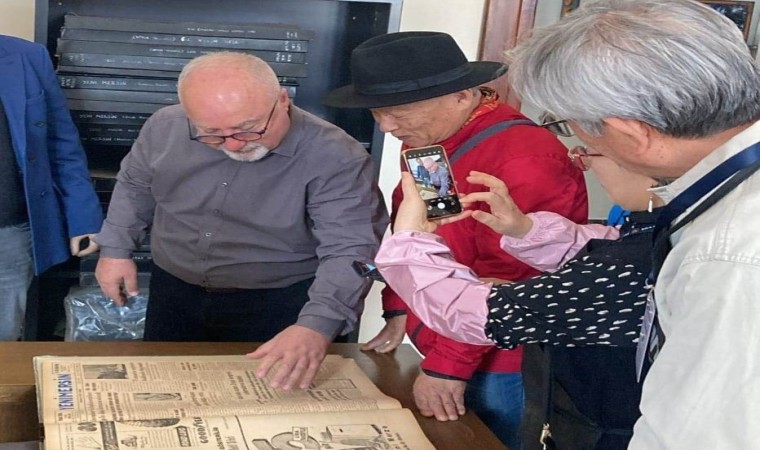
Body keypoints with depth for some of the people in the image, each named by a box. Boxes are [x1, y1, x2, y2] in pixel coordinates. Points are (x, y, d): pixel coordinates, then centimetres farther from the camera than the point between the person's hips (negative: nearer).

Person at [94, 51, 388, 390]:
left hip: (280, 306, -4)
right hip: (174, 293, 4)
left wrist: (317, 325, -46)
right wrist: (116, 247, 7)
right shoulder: (166, 128, -9)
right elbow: (135, 185, 11)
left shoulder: (334, 158, -25)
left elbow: (351, 250, -32)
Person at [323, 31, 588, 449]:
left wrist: (449, 364, -19)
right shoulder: (430, 140, 7)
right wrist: (398, 311, 13)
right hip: (442, 353, 9)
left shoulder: (524, 161, -25)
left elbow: (502, 288, -24)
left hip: (497, 368, -8)